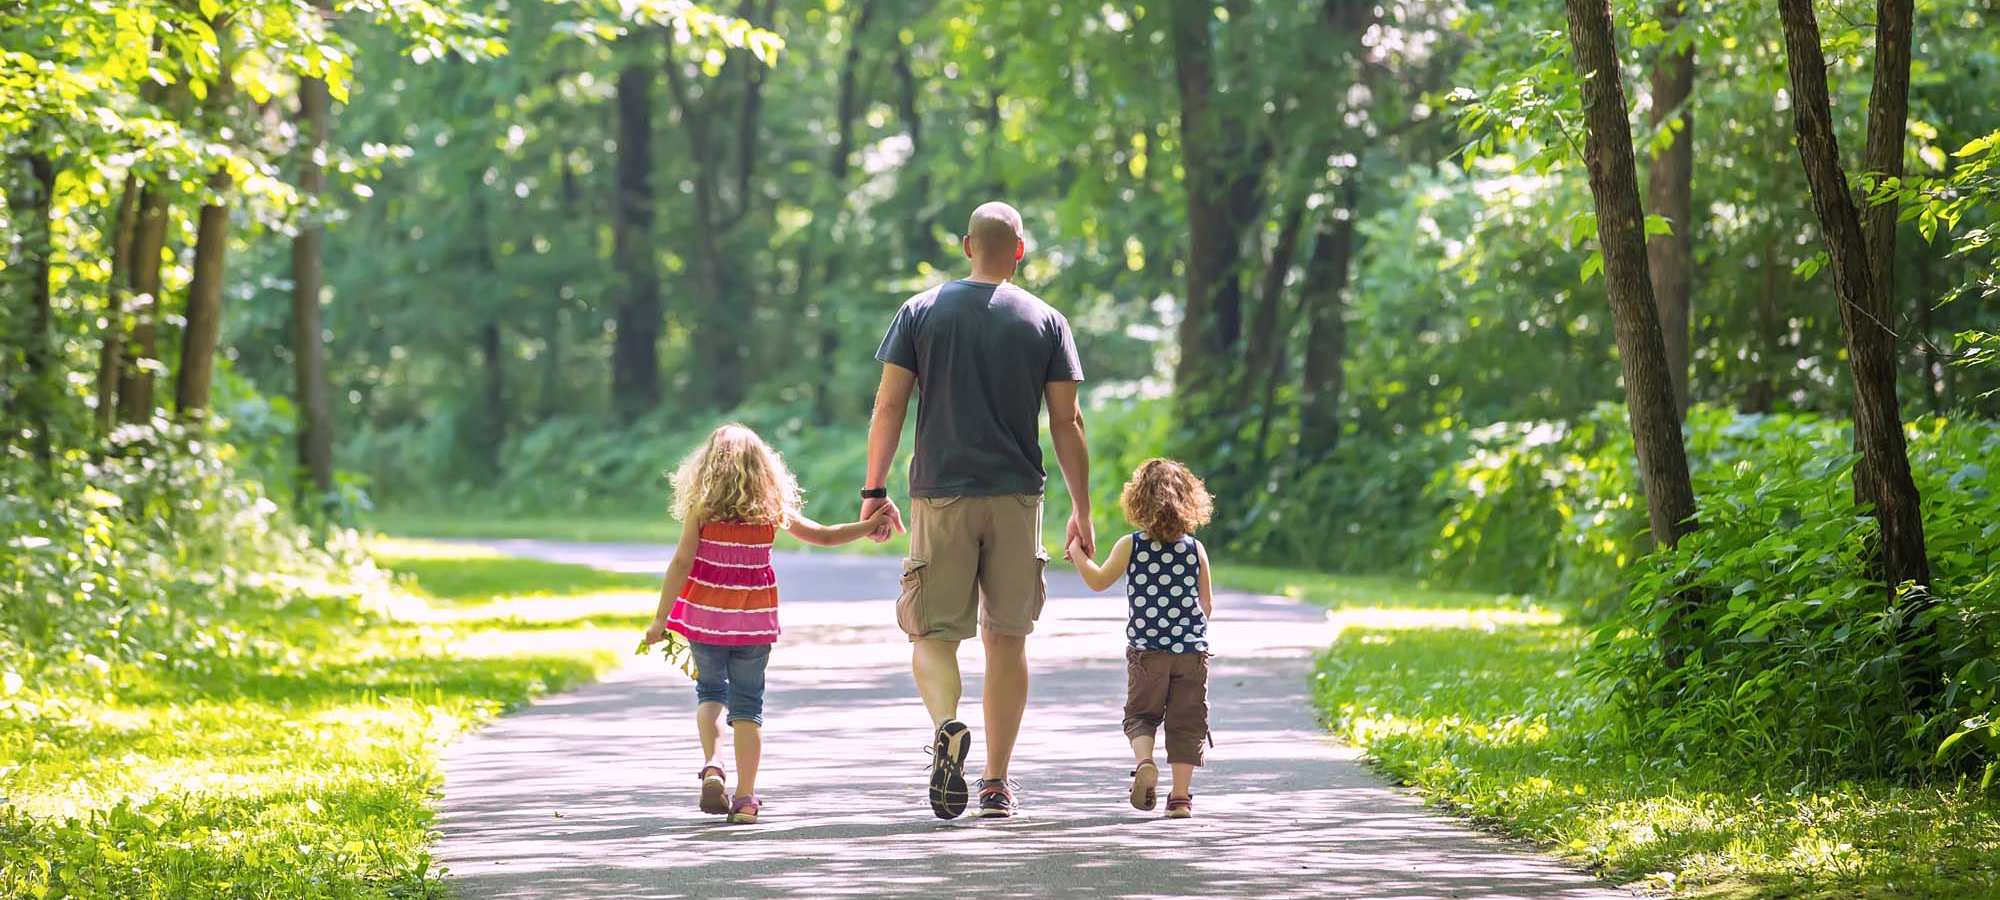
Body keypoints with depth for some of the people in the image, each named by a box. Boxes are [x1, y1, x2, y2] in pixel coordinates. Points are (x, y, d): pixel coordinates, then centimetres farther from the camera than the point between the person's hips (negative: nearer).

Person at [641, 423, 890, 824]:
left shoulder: (702, 508, -5)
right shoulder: (772, 509, 1)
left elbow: (682, 562, -10)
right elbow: (824, 536, 7)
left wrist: (660, 619, -8)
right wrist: (870, 524, 19)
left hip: (705, 615, -1)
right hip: (754, 620, 1)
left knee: (710, 690, 18)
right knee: (748, 704, 6)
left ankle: (711, 766, -6)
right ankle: (745, 798, 1)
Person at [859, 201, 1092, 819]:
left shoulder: (922, 312, 4)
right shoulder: (1046, 322, 4)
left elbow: (889, 407, -1)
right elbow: (1066, 425, 2)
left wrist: (874, 491, 5)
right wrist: (1082, 511, 8)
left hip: (939, 496, -1)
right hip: (1017, 498, 1)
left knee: (931, 631, 4)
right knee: (1006, 638, 9)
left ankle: (946, 724, -26)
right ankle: (997, 782, 9)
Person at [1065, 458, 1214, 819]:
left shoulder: (1130, 546, -5)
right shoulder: (1195, 549, 0)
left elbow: (1098, 581, 0)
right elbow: (1207, 605, 7)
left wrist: (1077, 553, 15)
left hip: (1146, 650, -1)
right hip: (1192, 650, 1)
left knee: (1141, 713, 13)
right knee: (1186, 721, 6)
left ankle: (1145, 761, -17)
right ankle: (1181, 795, 2)